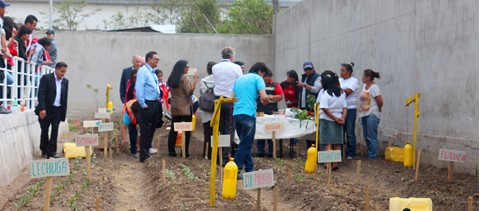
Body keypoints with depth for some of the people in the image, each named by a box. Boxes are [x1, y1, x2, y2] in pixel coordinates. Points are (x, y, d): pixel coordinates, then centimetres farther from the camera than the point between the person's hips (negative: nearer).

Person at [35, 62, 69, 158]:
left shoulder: (65, 81, 7)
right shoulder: (46, 78, -7)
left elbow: (65, 97, 11)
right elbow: (41, 94, -13)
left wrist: (63, 113, 7)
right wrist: (42, 109, -21)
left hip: (57, 110, 3)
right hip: (46, 110, -3)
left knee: (55, 131, -3)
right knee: (44, 131, 5)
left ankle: (51, 152, 0)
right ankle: (44, 152, 18)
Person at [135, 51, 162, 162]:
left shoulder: (153, 72, 15)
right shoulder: (143, 71, -13)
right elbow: (138, 88, -19)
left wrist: (158, 99, 14)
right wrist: (143, 104, -19)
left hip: (155, 104, 9)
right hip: (147, 105, -9)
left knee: (152, 129, 16)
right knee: (145, 131, -5)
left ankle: (148, 149, 30)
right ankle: (144, 155, -1)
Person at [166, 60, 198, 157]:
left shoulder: (172, 78, 10)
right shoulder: (184, 77, -11)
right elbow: (189, 91, -17)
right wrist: (195, 80, -16)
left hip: (175, 108, 7)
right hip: (185, 108, -7)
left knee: (173, 129, 7)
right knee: (187, 130, 0)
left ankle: (171, 150, 6)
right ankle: (185, 151, -1)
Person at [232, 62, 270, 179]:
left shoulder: (239, 79, 21)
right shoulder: (257, 78, 1)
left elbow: (232, 98, 19)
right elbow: (264, 97, -11)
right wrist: (266, 101, 9)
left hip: (236, 114, 7)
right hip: (248, 114, -7)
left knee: (245, 143, 16)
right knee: (245, 144, -3)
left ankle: (249, 169, 20)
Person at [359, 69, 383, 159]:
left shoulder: (374, 87, -13)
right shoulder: (364, 86, 13)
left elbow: (380, 101, -15)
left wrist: (378, 109, 0)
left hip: (372, 115, -9)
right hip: (364, 114, 9)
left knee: (371, 137, -5)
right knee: (366, 137, 13)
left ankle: (372, 156, -1)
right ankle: (370, 154, 22)